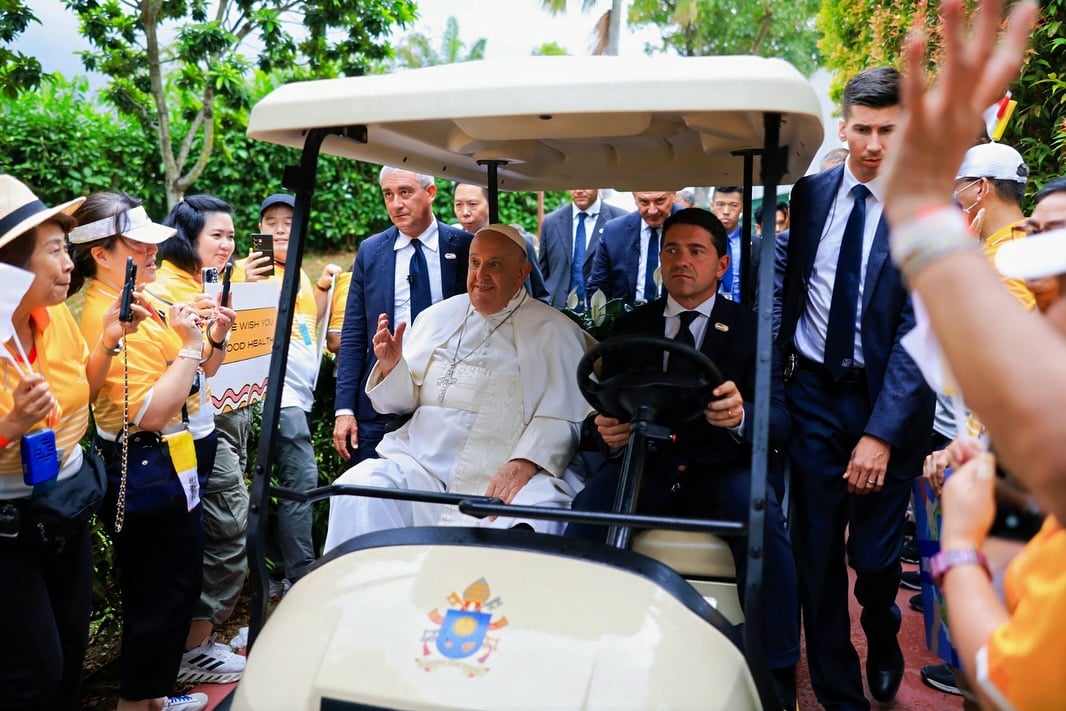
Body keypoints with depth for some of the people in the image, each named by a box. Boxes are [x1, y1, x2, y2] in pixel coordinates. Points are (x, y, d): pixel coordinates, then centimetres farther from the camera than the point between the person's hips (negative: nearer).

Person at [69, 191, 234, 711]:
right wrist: (190, 345, -24)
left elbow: (193, 375, 18)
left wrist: (215, 338, 0)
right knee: (166, 588, 3)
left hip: (178, 459, 10)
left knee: (176, 582, 20)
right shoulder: (109, 317, -21)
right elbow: (151, 413, -28)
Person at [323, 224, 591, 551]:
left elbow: (562, 415, -4)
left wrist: (524, 464, -21)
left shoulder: (555, 330, 6)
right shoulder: (437, 316, 20)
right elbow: (404, 401, 21)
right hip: (422, 461, 4)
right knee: (355, 490, -23)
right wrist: (391, 366, -1)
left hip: (505, 476, -3)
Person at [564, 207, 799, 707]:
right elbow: (605, 411, 10)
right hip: (643, 463, 2)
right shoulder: (629, 327, 14)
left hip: (721, 471, -1)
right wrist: (606, 430, -16)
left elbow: (780, 421, -3)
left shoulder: (751, 328, 6)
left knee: (762, 518, -32)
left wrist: (741, 416, -28)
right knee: (585, 514, -29)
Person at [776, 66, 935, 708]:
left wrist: (882, 432, -18)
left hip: (890, 399, -2)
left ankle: (883, 638, 41)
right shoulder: (811, 193, 3)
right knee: (817, 556, 5)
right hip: (815, 393, 3)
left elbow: (921, 330, -13)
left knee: (874, 556, 4)